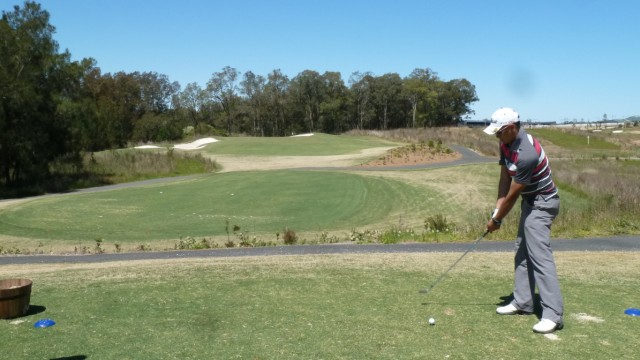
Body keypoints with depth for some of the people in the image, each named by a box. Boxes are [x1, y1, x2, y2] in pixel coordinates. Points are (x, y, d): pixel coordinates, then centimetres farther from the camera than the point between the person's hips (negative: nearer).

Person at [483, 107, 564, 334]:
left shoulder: (526, 154, -31)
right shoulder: (506, 144, -2)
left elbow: (512, 195, -22)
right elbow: (505, 179, 3)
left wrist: (496, 220, -11)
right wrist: (496, 211, -4)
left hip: (542, 204, -10)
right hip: (530, 202, 10)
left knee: (540, 255, -16)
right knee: (522, 253, 13)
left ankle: (553, 314, -15)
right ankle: (523, 302, 22)